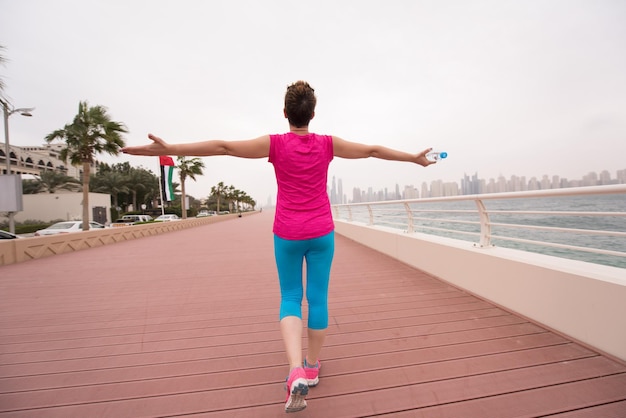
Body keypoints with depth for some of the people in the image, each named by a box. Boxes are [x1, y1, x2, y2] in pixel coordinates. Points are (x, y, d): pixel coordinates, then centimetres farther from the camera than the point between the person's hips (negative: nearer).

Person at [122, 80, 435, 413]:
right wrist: (414, 158, 21)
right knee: (318, 298, 12)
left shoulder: (276, 144, -5)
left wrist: (168, 148, -6)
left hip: (287, 234, -1)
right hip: (321, 232, 1)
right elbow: (373, 150, 9)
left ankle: (296, 371, -4)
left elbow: (223, 147, -9)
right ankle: (312, 367, 28)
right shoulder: (327, 144, 0)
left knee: (290, 299, 12)